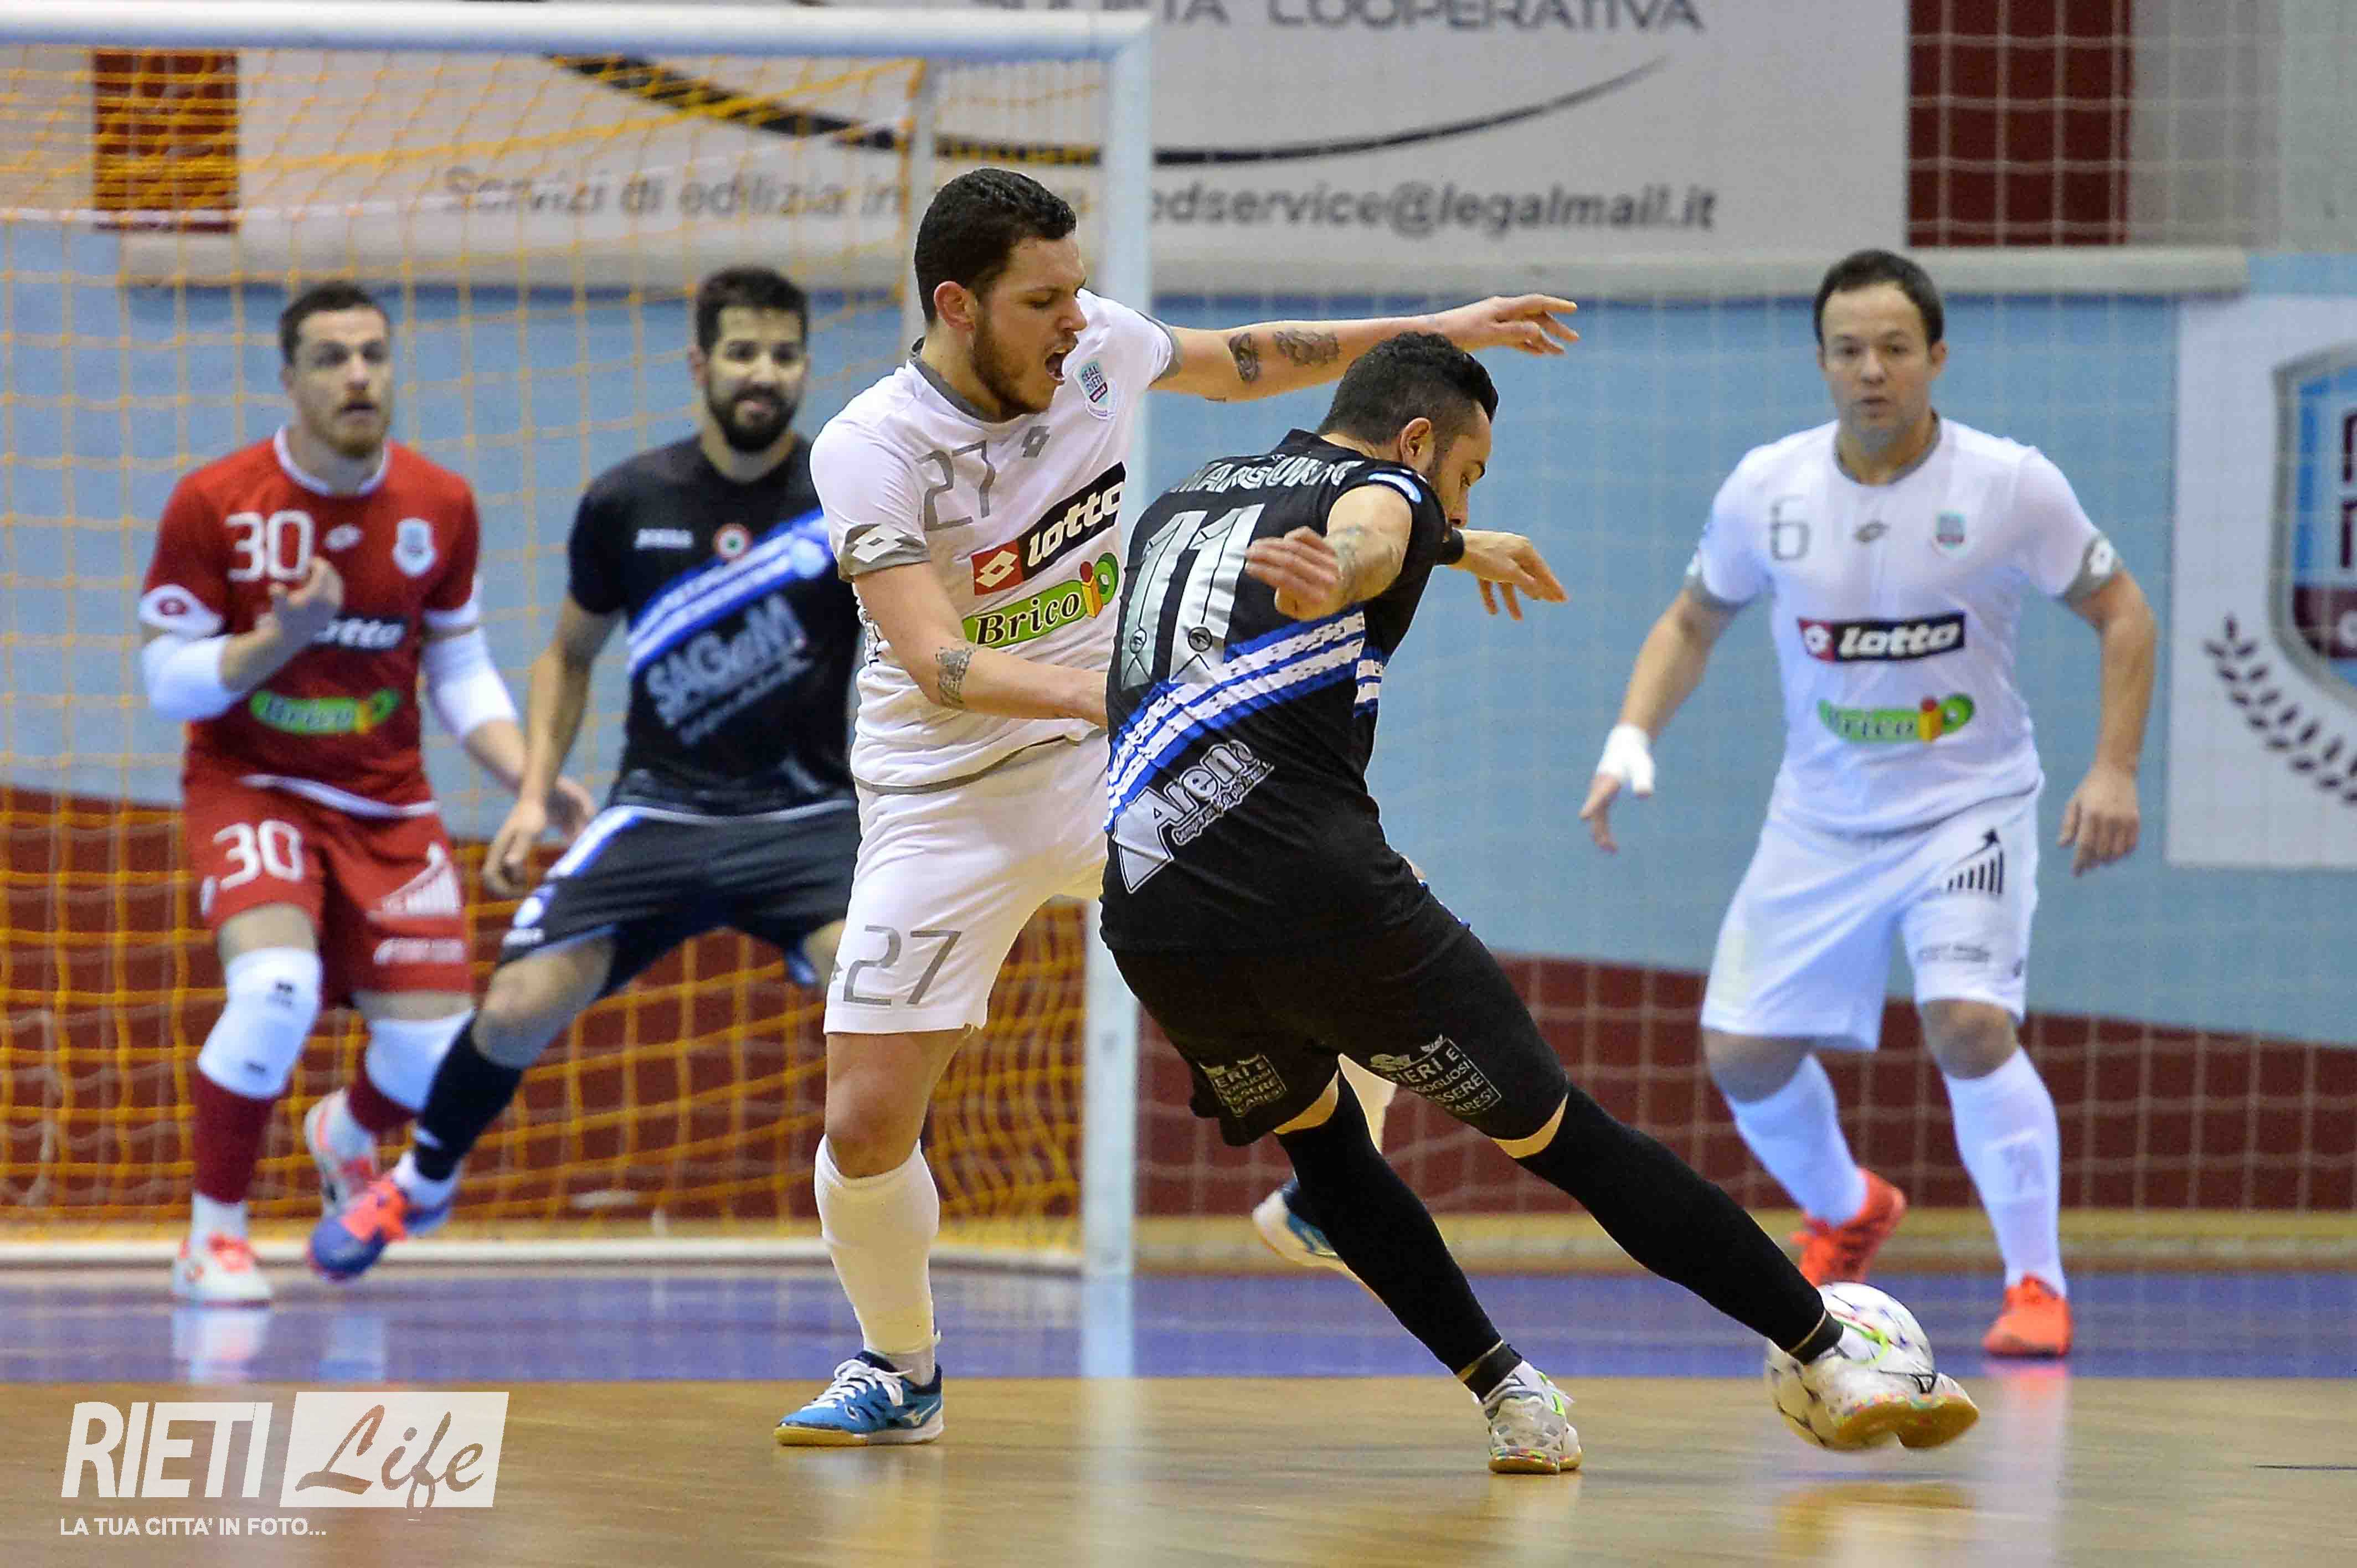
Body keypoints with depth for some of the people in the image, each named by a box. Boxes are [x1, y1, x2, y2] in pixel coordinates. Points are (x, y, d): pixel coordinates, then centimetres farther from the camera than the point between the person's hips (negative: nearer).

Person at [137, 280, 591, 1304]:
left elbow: (460, 672, 8)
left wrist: (530, 777, -8)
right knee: (277, 987, -29)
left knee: (436, 1041, -5)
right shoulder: (214, 505, -12)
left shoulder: (440, 506, -1)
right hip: (250, 787, -4)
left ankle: (349, 1135, 34)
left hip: (387, 805, 4)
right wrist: (282, 636, -26)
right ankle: (213, 1234, -9)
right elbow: (166, 681, -9)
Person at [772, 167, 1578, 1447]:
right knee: (866, 1127, -9)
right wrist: (1101, 692, -43)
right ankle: (901, 1372, 20)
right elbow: (938, 665, -29)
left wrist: (1432, 331, 16)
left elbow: (1237, 364, 17)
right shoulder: (870, 448, -20)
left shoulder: (1096, 345, -6)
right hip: (944, 801, -3)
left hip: (1115, 762, 3)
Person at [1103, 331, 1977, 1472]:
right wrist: (1325, 576, -44)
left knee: (1320, 1140, 29)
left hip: (1153, 920, 5)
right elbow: (1356, 541, -20)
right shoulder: (1381, 492, 9)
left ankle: (1508, 1395, 17)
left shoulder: (1183, 499, 29)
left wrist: (1459, 547, 72)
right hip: (1324, 893, -5)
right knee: (1563, 1136, 4)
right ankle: (1838, 1361, 6)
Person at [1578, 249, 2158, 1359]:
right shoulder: (1767, 488, -7)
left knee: (1969, 1025, -26)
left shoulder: (2011, 485, -14)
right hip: (1821, 818, 4)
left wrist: (2114, 769, -13)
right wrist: (1630, 740, -6)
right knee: (1743, 1053, 1)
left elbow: (2120, 613, -2)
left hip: (1967, 806, -4)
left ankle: (2037, 1284, -9)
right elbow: (1693, 621, 9)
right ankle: (1845, 1215, 33)